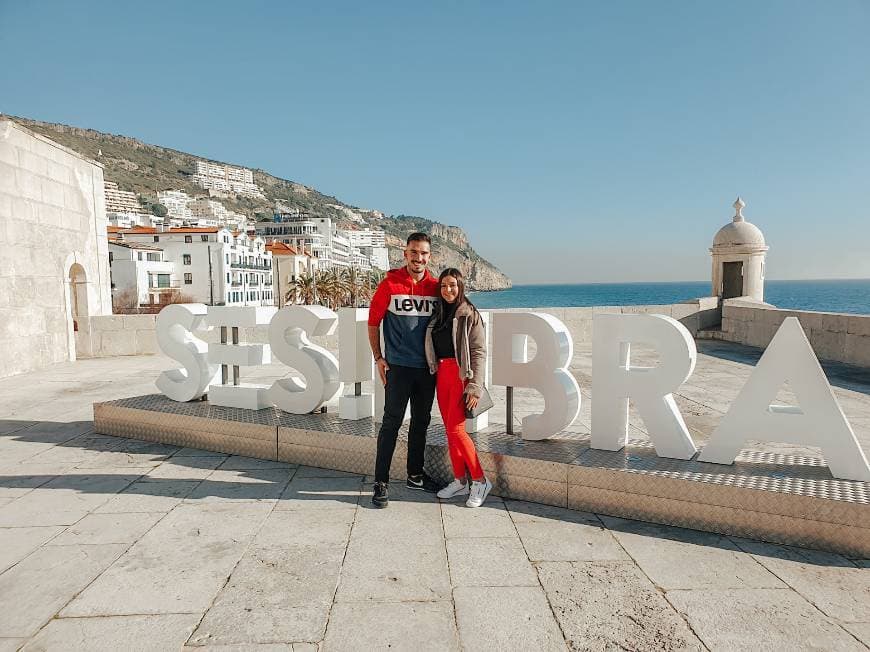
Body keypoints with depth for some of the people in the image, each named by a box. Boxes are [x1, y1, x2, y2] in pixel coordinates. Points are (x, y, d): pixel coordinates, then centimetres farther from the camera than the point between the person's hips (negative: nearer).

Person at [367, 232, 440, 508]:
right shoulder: (390, 284, -5)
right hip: (398, 366, -4)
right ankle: (381, 482, 7)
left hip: (427, 367, 4)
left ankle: (415, 475, 29)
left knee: (421, 422, 14)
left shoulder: (435, 287, 4)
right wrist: (378, 358, -4)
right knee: (392, 422, -2)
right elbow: (373, 322, 0)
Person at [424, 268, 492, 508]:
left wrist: (475, 387, -16)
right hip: (441, 374, 6)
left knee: (455, 430, -10)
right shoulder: (438, 313, 13)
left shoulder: (469, 314, -4)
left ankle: (480, 481, 4)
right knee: (450, 431, 8)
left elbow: (479, 351, -9)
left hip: (461, 374, -6)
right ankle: (460, 481, 19)